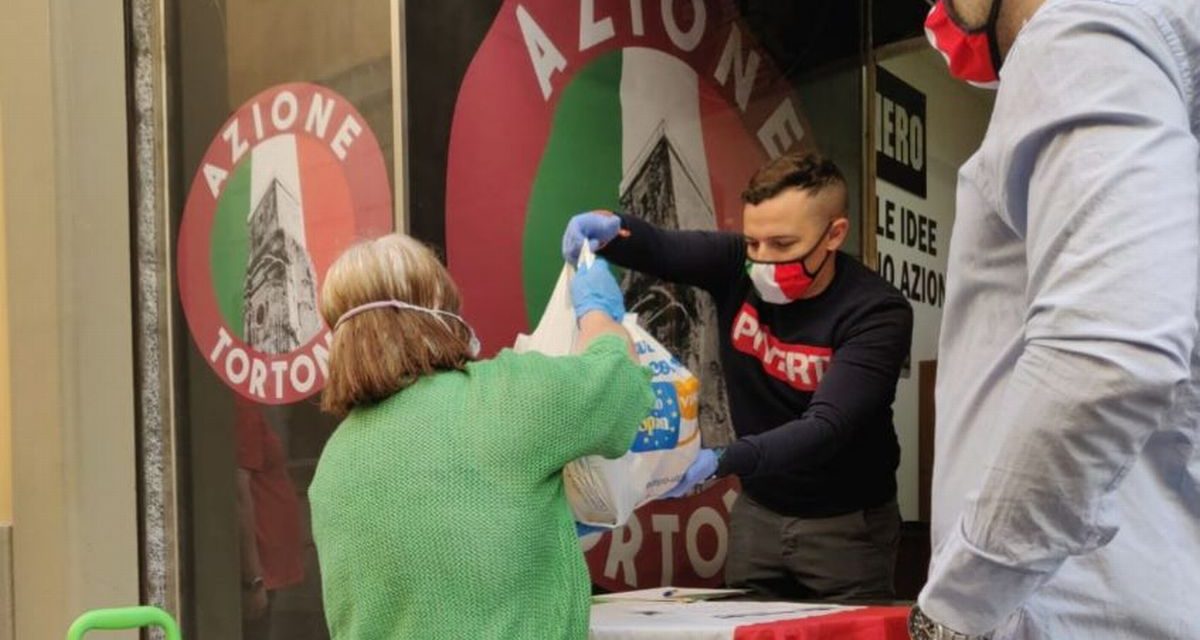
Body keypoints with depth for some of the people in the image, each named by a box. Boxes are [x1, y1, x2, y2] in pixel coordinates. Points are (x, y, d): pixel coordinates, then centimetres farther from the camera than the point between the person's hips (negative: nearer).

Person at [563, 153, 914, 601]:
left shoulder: (877, 313, -23)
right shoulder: (737, 265, -10)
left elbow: (826, 428, -32)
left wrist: (718, 462, -46)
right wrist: (608, 227, -27)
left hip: (846, 523, -4)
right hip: (759, 512, 4)